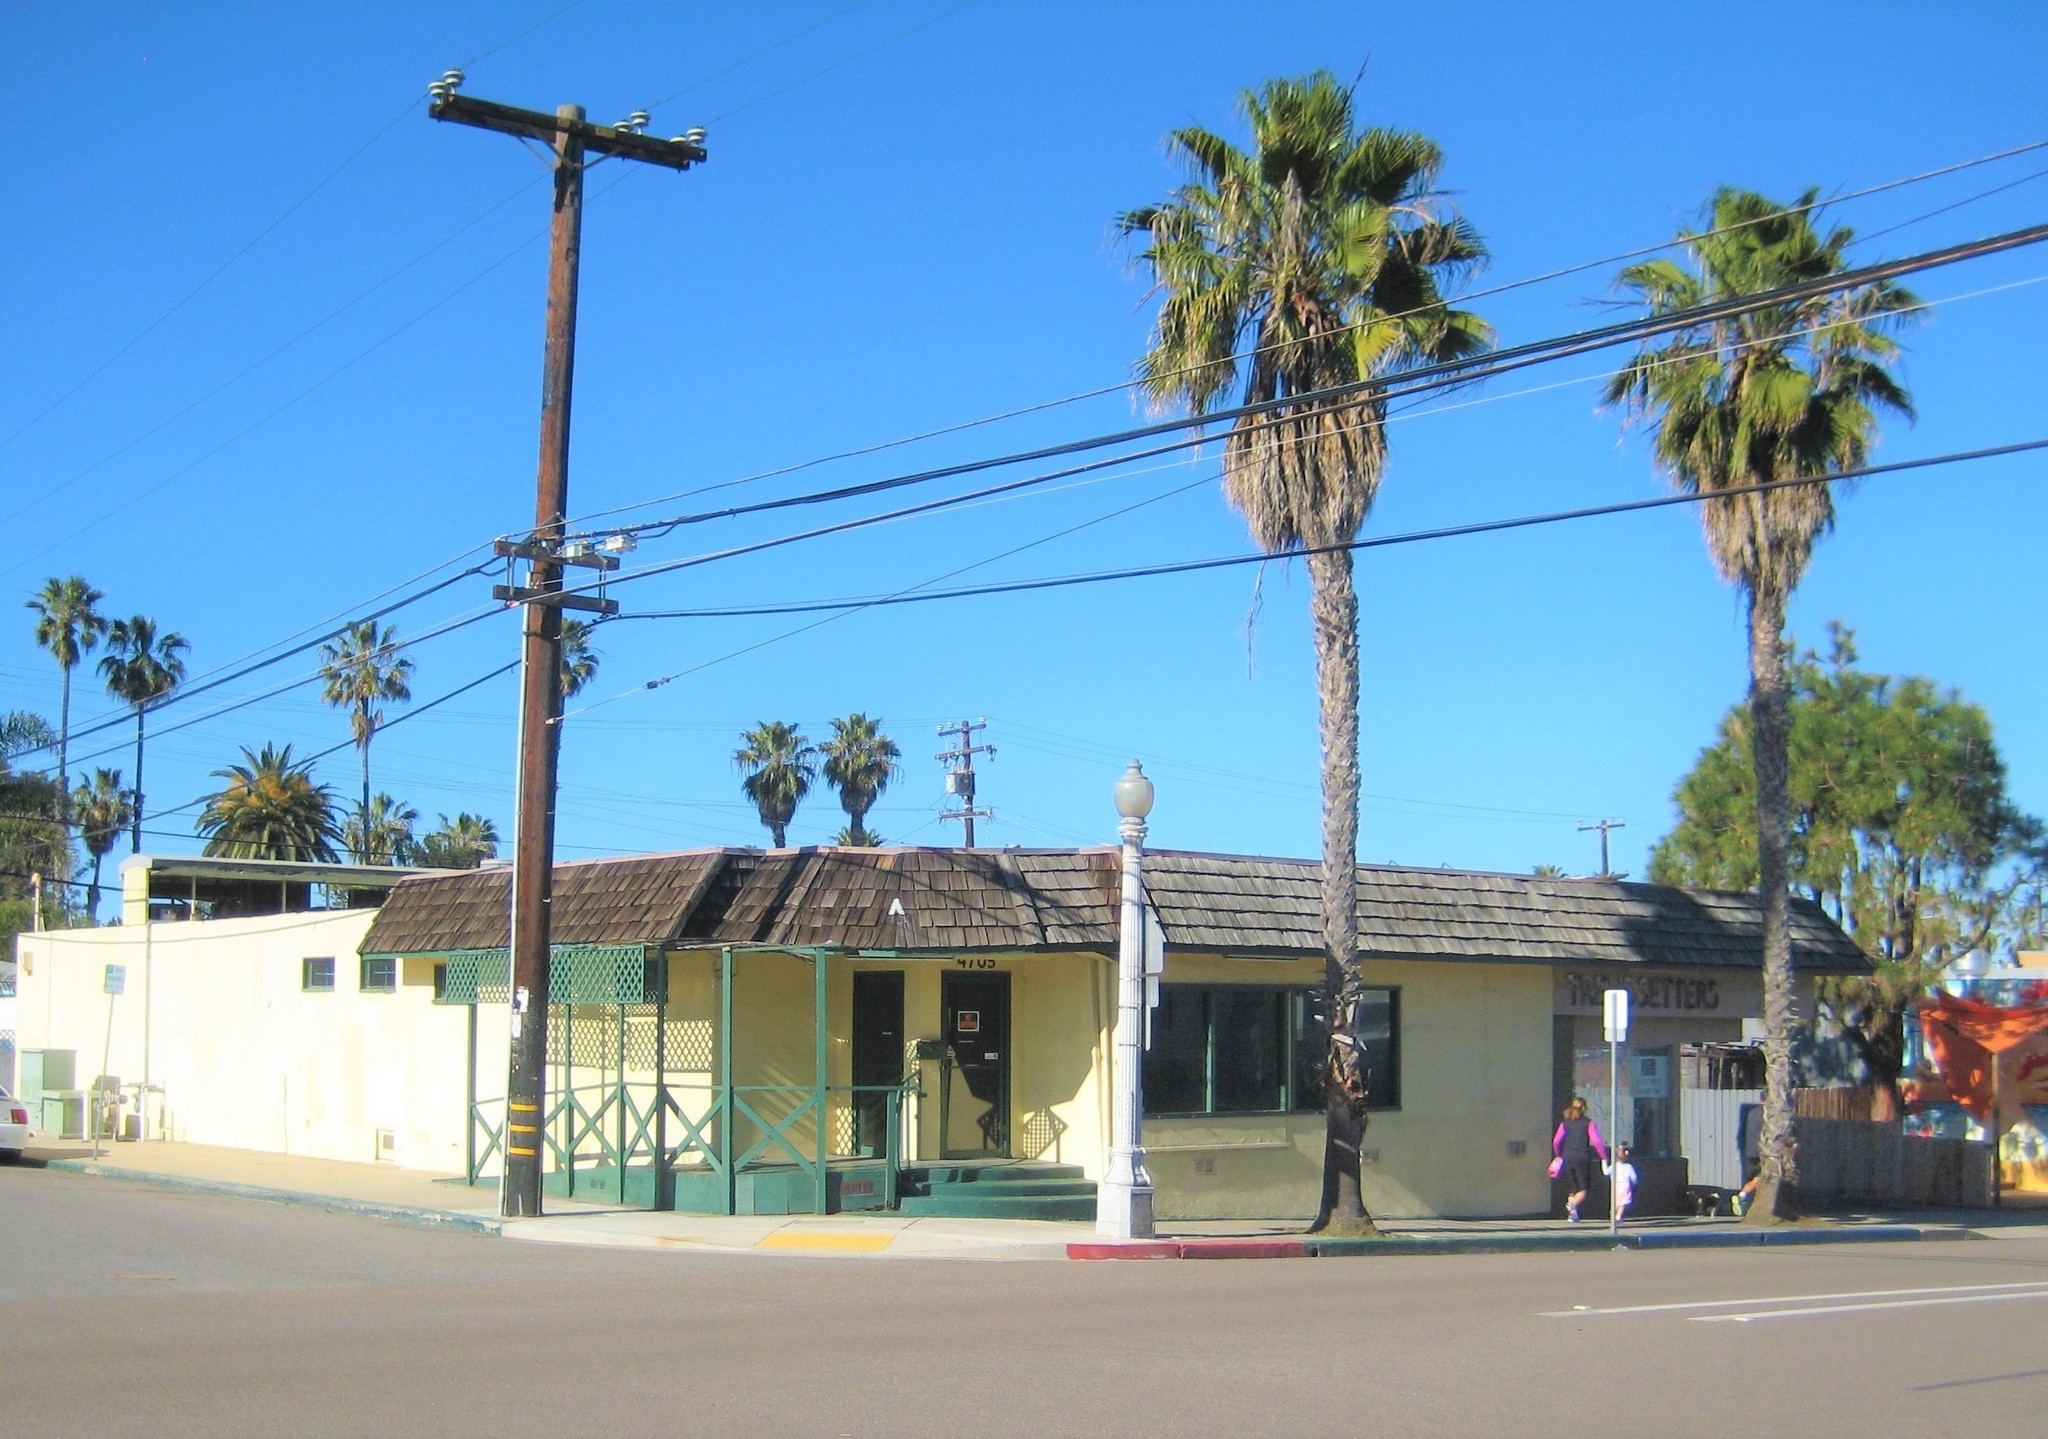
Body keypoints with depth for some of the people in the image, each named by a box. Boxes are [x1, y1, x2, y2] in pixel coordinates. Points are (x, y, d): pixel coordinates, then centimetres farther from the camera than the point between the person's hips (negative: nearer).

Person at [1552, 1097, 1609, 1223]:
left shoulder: (1565, 1123, 8)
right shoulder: (1588, 1123, -1)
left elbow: (1556, 1141, 2)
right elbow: (1596, 1141, -9)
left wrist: (1558, 1155, 18)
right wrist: (1604, 1158, -5)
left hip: (1567, 1159, 3)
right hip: (1582, 1159, -3)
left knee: (1571, 1189, 13)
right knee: (1583, 1189, 3)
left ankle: (1571, 1214, 4)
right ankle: (1573, 1204, -26)